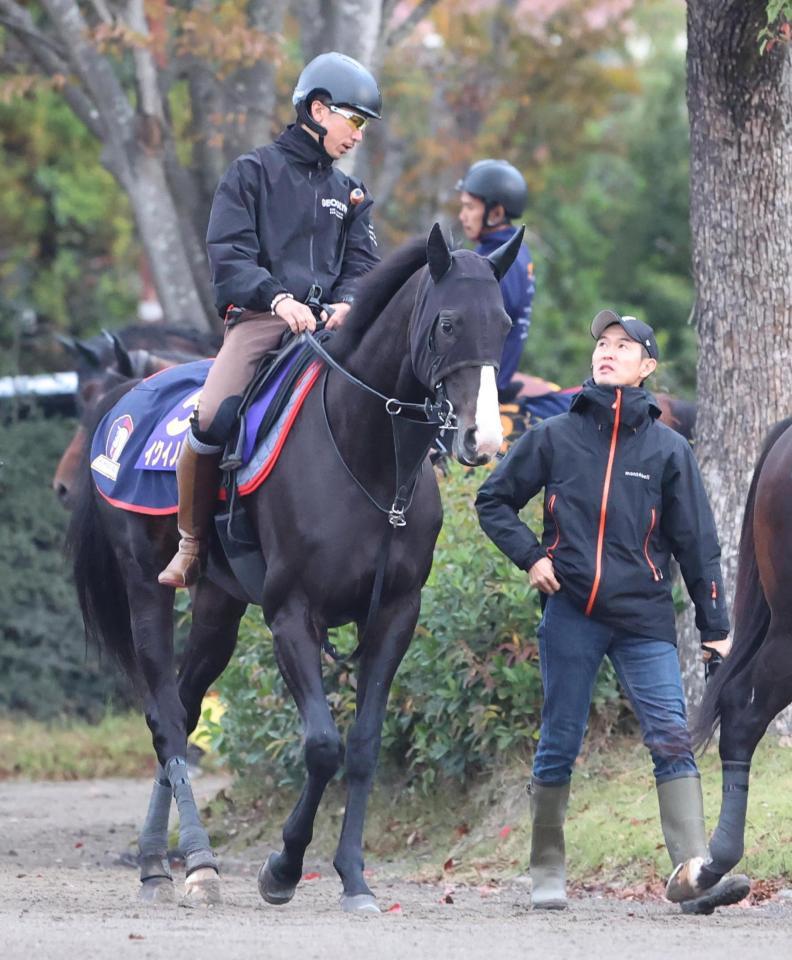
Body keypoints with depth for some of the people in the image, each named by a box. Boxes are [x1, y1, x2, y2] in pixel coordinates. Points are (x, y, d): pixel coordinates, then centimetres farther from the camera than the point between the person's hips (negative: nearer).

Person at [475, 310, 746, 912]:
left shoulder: (668, 449, 6)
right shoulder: (555, 437, 6)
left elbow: (698, 542, 8)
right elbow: (495, 500, 15)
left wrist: (715, 627, 5)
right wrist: (529, 556, -1)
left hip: (646, 620, 0)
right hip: (571, 617, 0)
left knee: (673, 741, -12)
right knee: (559, 745, 4)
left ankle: (695, 870, -19)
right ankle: (547, 874, 15)